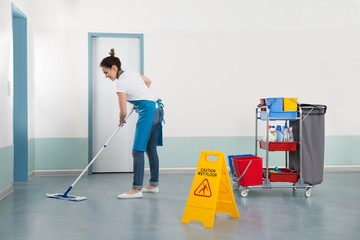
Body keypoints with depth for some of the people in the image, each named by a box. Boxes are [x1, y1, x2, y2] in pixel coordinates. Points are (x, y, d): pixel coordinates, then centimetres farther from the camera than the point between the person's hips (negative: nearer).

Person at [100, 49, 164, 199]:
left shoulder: (121, 83, -13)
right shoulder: (131, 73, 12)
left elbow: (123, 112, -10)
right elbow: (148, 82, 30)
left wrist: (121, 121, 12)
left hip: (148, 111, -10)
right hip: (158, 109, 10)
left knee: (138, 151, -8)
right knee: (151, 150, 13)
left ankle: (136, 189, -9)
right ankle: (154, 185, 20)